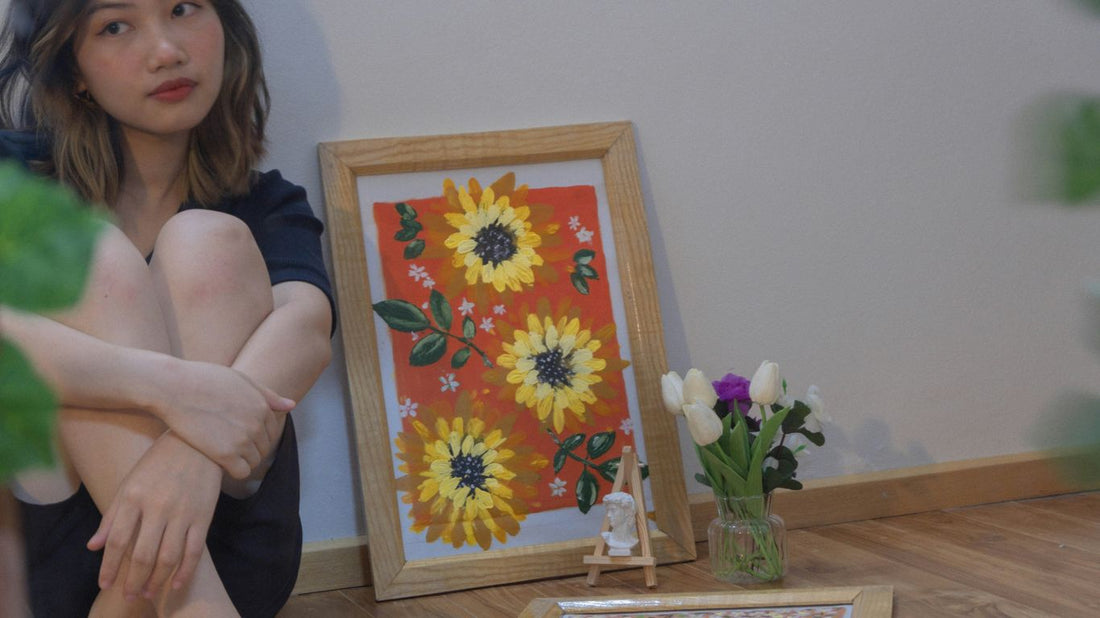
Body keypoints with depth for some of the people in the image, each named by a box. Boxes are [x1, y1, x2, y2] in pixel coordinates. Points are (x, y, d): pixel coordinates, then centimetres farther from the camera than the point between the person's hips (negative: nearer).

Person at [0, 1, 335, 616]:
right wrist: (171, 386, -36)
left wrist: (194, 451, -37)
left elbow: (308, 323, -15)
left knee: (207, 244, -14)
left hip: (228, 563, 1)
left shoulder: (263, 204, 9)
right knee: (95, 258, -18)